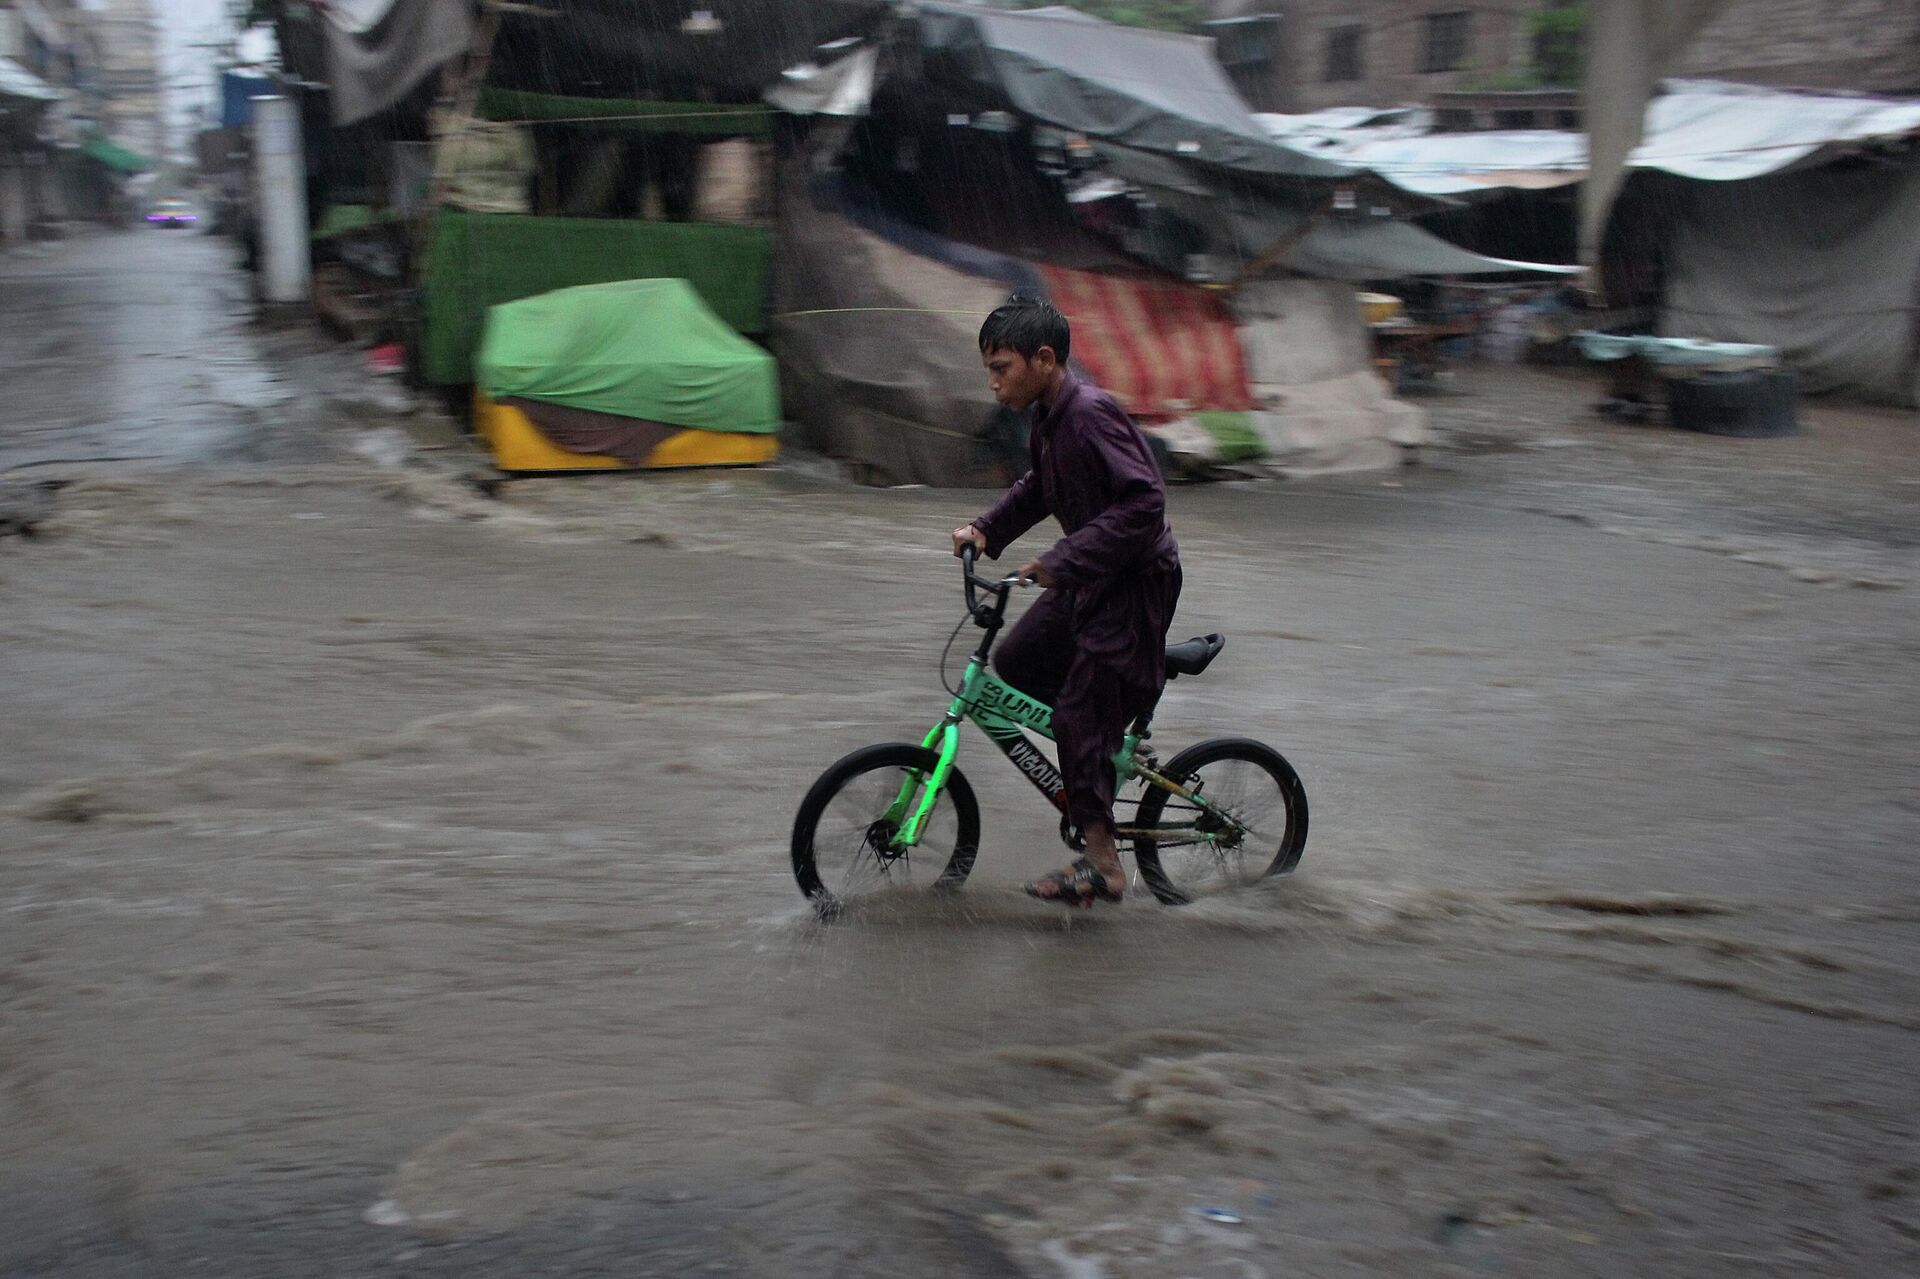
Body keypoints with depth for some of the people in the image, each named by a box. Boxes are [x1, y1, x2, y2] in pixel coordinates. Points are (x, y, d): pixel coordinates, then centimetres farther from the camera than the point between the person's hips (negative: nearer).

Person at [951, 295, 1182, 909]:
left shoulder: (1091, 413, -23)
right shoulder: (1049, 416, 6)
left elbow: (1144, 501, -31)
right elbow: (1039, 486, 23)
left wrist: (1062, 561, -31)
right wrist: (987, 529, 9)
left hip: (1135, 581, -10)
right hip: (1090, 580, 10)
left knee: (1080, 712, -8)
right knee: (1016, 662, 15)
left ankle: (1102, 864, 2)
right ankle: (1114, 738, 28)